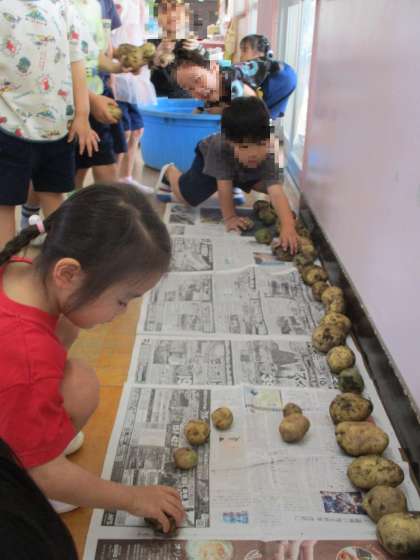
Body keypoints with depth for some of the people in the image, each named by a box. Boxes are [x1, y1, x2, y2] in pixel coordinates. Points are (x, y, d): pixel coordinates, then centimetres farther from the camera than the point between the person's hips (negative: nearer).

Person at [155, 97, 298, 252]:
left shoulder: (269, 158, -43)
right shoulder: (220, 148, -47)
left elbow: (277, 193, -55)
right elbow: (224, 187, -41)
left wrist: (288, 227, -67)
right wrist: (229, 217, -41)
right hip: (209, 156, -3)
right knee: (188, 197, -6)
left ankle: (239, 183, 35)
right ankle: (169, 172, 25)